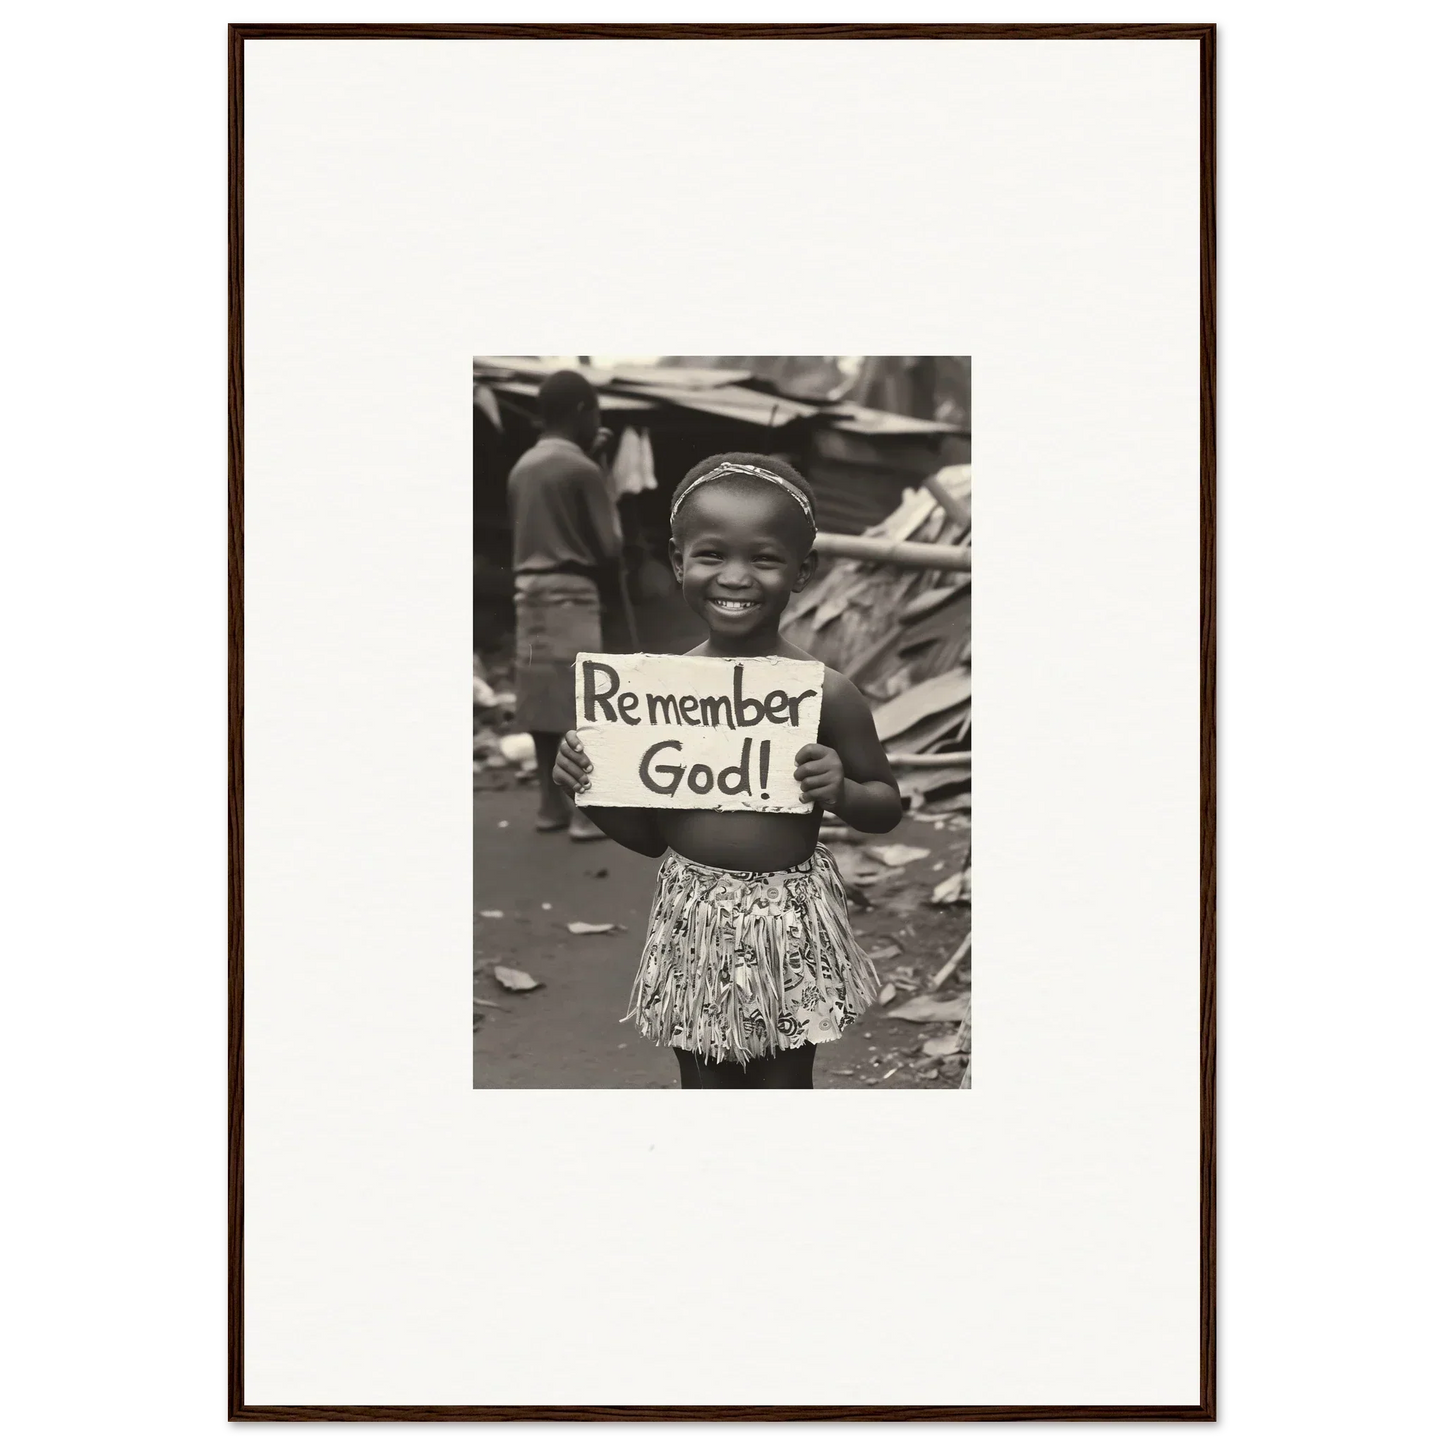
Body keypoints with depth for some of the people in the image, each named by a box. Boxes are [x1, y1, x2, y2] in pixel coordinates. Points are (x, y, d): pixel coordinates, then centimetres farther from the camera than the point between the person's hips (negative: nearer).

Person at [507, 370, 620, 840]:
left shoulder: (522, 468, 10)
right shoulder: (581, 469, -11)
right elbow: (609, 546, -10)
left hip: (529, 593, 7)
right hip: (570, 595, -7)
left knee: (545, 703, 10)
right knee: (580, 704, -5)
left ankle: (552, 805, 15)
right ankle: (588, 813, -5)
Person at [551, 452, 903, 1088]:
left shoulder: (825, 692, -10)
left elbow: (888, 807, 3)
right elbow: (647, 834, 7)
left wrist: (841, 790, -19)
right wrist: (586, 786, -12)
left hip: (791, 924, -2)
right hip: (693, 922, 2)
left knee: (785, 1083, 12)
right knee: (704, 1086, 14)